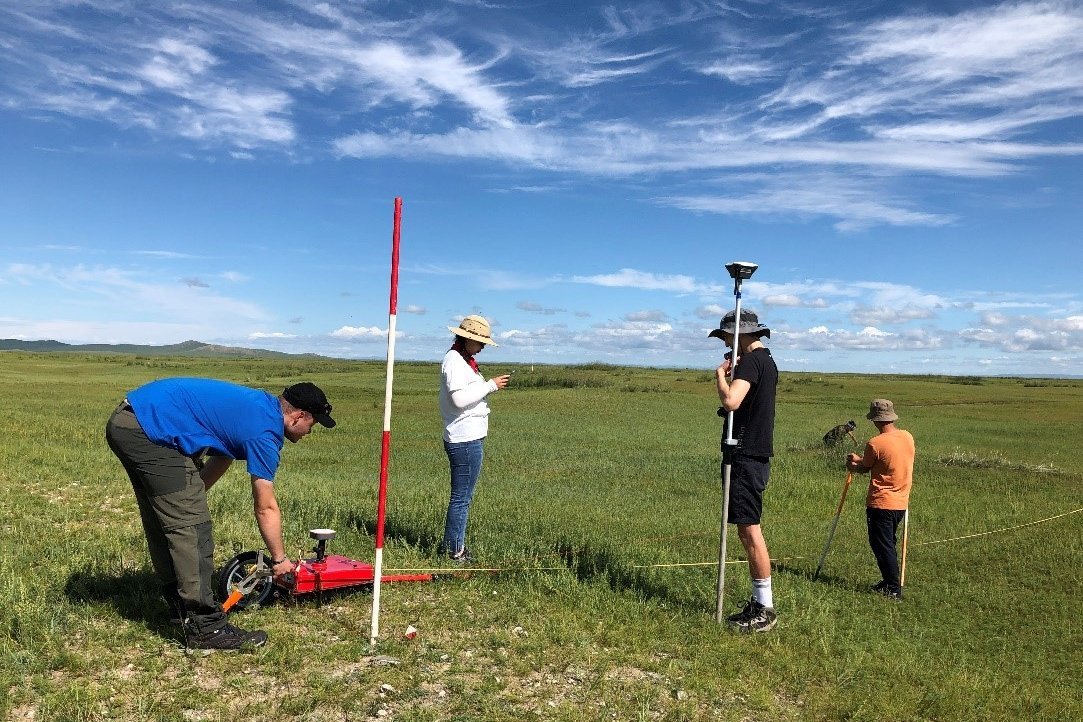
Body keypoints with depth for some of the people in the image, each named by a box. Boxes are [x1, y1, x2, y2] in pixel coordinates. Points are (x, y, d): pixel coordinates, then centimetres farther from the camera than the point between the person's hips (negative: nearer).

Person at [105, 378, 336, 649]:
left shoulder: (259, 404, 14)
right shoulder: (265, 430, -12)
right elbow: (266, 508, -7)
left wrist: (192, 495, 30)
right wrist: (280, 559, 4)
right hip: (150, 430, -11)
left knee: (164, 520, 19)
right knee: (191, 527, -8)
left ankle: (181, 605, 32)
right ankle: (204, 627, -4)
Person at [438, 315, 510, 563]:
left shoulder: (464, 360, 19)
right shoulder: (454, 360, -13)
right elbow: (460, 398, -23)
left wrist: (490, 385, 11)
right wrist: (490, 385, -17)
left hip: (470, 437, 11)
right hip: (465, 440, -11)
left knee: (461, 496, 17)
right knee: (462, 497, -3)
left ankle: (450, 545, 27)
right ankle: (455, 551, 5)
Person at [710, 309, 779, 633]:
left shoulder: (751, 361, -14)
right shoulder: (767, 361, 18)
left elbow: (731, 402, -28)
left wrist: (720, 373, -12)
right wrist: (731, 372, 13)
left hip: (745, 456, -10)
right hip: (756, 455, 10)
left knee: (749, 529, -6)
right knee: (748, 529, 14)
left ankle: (765, 609, 1)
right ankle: (759, 602, 21)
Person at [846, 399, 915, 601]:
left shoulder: (875, 444, -19)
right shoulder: (908, 437, 2)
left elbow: (864, 468, -3)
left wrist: (852, 465, 20)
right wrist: (860, 459, 23)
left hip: (880, 504, -7)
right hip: (901, 503, 7)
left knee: (883, 546, 1)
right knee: (889, 544, 19)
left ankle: (893, 590, 3)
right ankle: (889, 583, 27)